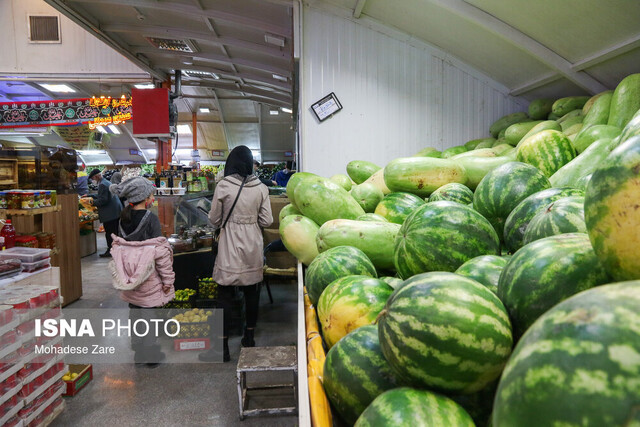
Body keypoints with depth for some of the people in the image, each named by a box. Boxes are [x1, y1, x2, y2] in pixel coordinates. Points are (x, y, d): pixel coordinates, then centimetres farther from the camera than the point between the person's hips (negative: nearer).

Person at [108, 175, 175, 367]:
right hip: (148, 278, -6)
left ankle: (138, 351, 31)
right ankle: (150, 353, 18)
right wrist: (167, 279, -10)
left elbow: (119, 247, 10)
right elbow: (160, 251, -17)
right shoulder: (150, 219, -17)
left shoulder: (123, 219, 3)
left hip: (130, 279, 6)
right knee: (149, 314, 6)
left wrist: (124, 273, 20)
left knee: (135, 313, 18)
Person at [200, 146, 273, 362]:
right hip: (253, 246, 3)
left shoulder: (223, 186, -9)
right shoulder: (261, 188, -3)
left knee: (225, 296, 4)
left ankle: (223, 347, 9)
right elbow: (266, 221, 0)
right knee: (252, 293, 15)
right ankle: (249, 338, 31)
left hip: (230, 248, -3)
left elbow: (214, 219, -2)